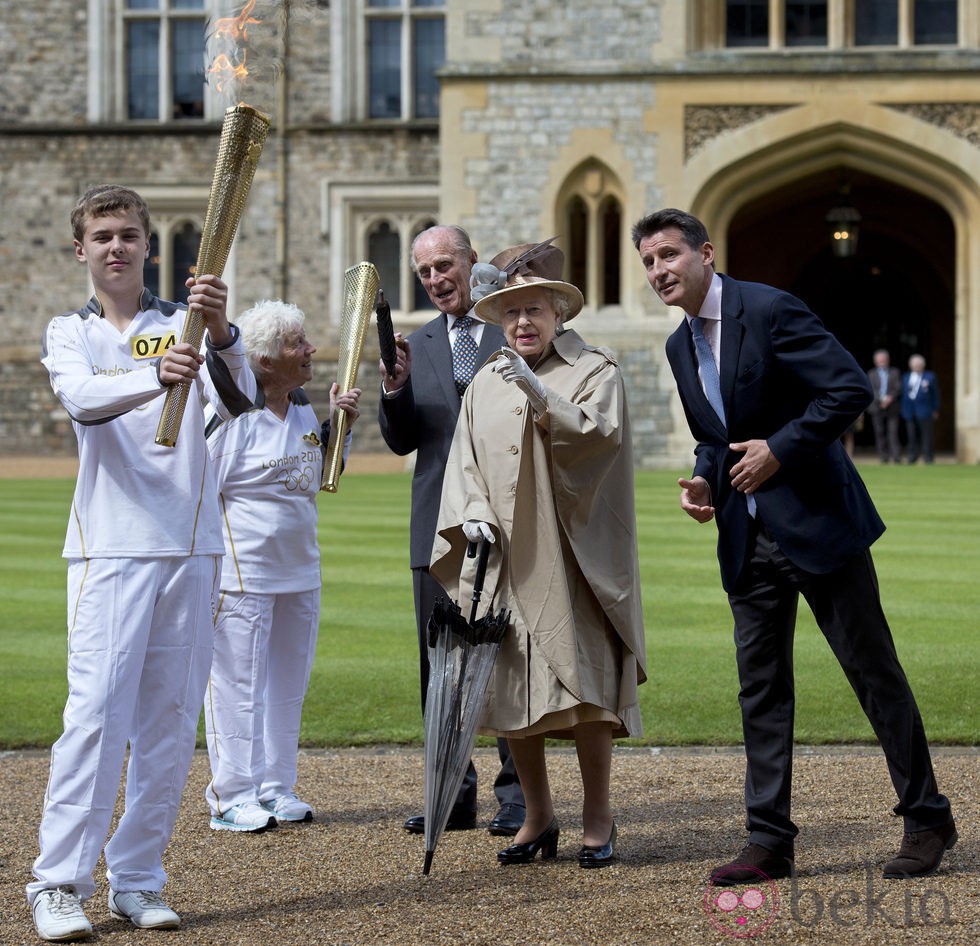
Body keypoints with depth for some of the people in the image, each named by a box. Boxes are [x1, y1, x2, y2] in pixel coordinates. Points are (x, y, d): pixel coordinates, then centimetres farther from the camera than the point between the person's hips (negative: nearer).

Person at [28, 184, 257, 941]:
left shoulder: (184, 326, 10)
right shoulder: (69, 333, 8)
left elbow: (238, 401, -8)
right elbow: (83, 398, -15)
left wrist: (219, 331, -28)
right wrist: (155, 376, -35)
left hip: (191, 545, 2)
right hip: (111, 544, -2)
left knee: (171, 717, 4)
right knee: (98, 709, -12)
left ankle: (138, 879, 12)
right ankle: (60, 882, -8)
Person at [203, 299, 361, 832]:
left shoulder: (302, 409, 9)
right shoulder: (234, 416, -15)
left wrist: (339, 425, 9)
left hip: (299, 571, 8)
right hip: (243, 575, -8)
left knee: (288, 683, 13)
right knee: (239, 683, -2)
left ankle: (275, 789, 23)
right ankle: (233, 797, 7)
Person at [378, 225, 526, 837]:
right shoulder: (416, 345, 14)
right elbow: (401, 441, 9)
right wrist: (395, 390, -8)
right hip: (439, 528, 4)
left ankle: (518, 793, 5)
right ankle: (454, 794, 14)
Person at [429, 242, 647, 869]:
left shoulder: (595, 370, 3)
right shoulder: (485, 384, 14)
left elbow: (602, 434, -14)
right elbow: (464, 462, 12)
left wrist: (540, 395, -25)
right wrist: (472, 514, -5)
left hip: (574, 557, -4)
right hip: (505, 559, 4)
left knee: (583, 682, -6)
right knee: (510, 688, 3)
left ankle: (598, 816, 7)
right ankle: (539, 817, 15)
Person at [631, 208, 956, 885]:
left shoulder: (770, 310, -13)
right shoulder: (680, 347, 12)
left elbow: (852, 388, -18)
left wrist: (779, 450, -18)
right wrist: (703, 479, 3)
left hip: (817, 521, -7)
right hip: (748, 539, 7)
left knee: (874, 671, 2)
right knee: (761, 689, 6)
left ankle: (927, 817, 15)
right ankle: (770, 842, 10)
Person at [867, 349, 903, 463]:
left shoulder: (895, 373, 14)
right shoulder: (871, 374, 13)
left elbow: (898, 388, 3)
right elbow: (871, 390, 1)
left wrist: (890, 398, -14)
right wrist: (881, 400, -14)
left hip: (892, 408, -1)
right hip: (877, 407, 1)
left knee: (893, 432, -9)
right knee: (880, 433, -1)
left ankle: (897, 457, -12)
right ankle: (883, 457, 2)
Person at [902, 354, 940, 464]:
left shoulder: (930, 377, 6)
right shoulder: (906, 377, 15)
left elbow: (936, 394, 5)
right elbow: (903, 394, 15)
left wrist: (935, 410, 1)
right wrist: (903, 410, 9)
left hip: (925, 412, -3)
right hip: (910, 412, 3)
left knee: (926, 435, -2)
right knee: (912, 435, 4)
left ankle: (928, 457, 3)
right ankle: (913, 456, 12)